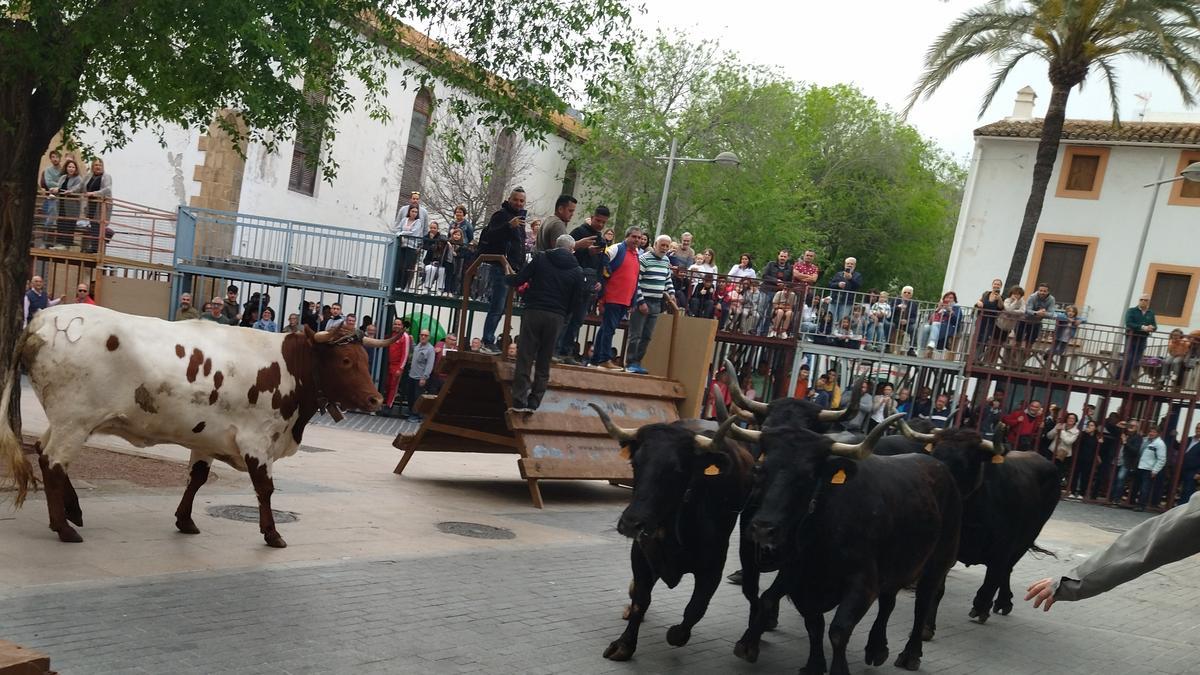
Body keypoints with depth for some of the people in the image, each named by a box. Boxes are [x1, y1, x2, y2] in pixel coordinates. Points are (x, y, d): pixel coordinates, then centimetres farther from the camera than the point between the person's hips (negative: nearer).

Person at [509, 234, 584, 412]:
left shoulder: (540, 258, 2)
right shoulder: (577, 271, 5)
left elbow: (519, 281, -2)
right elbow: (575, 300, 5)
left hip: (534, 311, -1)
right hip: (556, 317, 1)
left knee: (525, 358, 0)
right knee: (544, 363, 10)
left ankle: (519, 402, -5)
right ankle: (533, 403, 9)